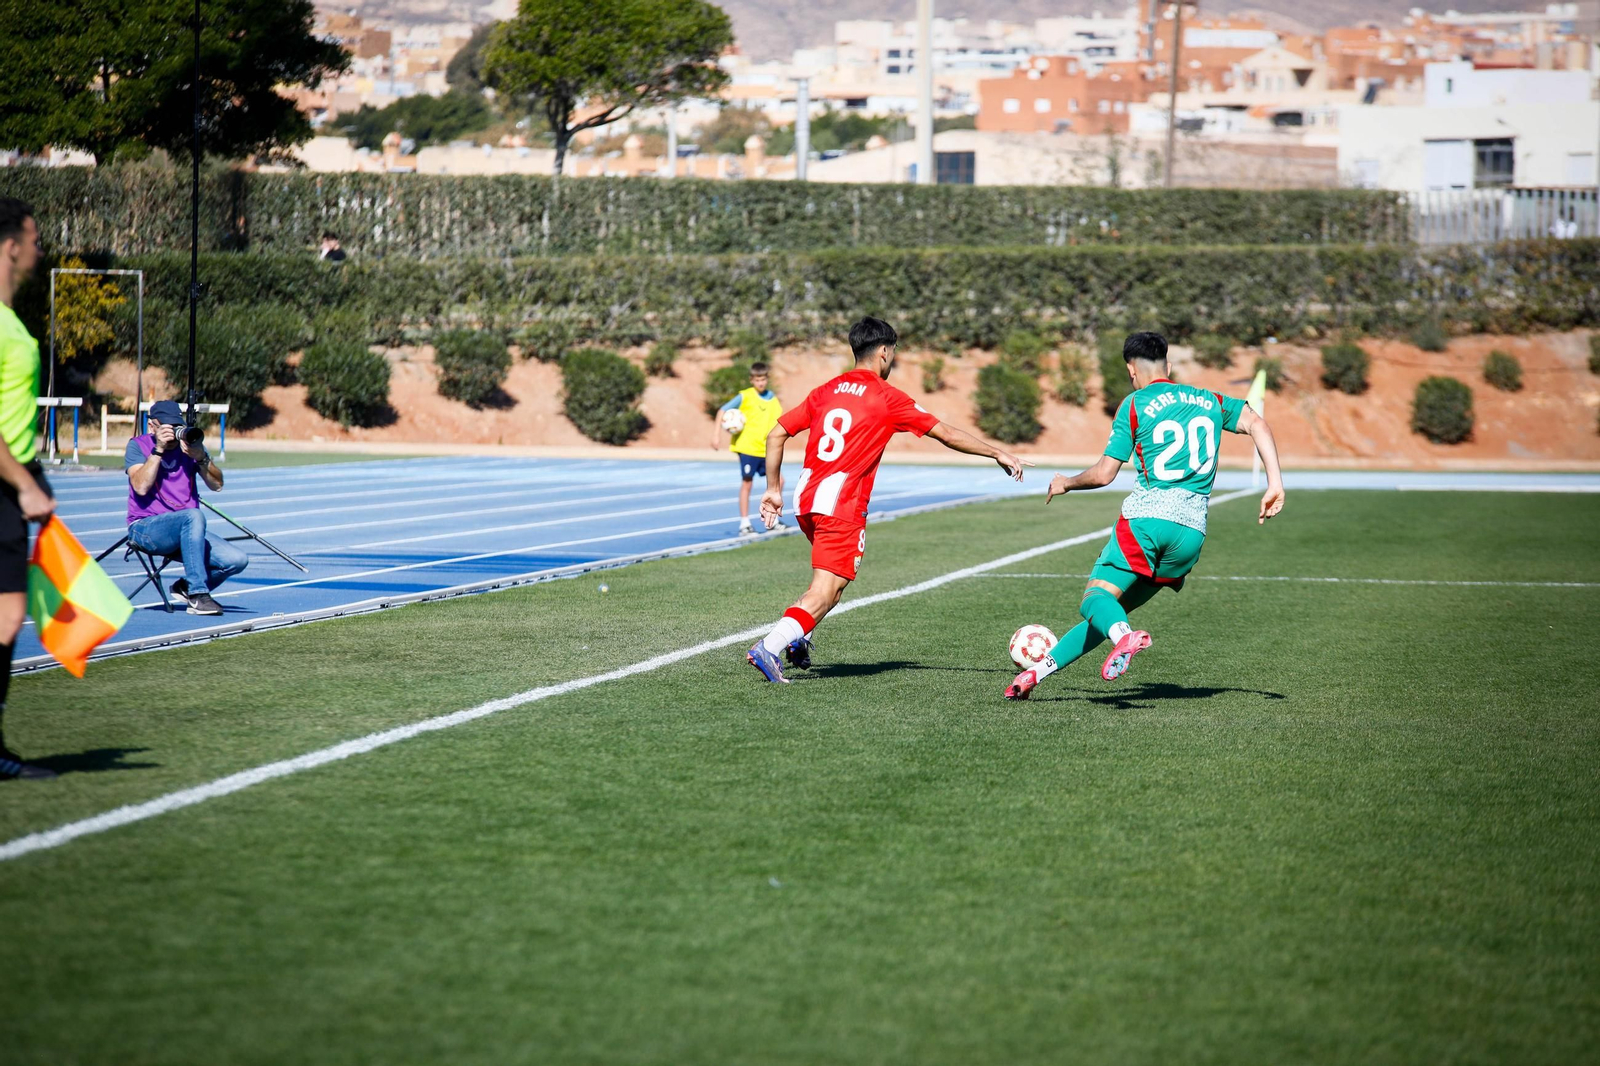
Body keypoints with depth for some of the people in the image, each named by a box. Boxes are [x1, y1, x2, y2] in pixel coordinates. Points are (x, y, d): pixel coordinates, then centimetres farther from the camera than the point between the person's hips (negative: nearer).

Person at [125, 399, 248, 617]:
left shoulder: (190, 444, 9)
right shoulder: (137, 446, 0)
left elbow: (217, 485, -1)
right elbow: (141, 487, -17)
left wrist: (201, 458, -18)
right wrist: (159, 449, -18)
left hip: (186, 533, 5)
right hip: (146, 528, -5)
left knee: (237, 560, -15)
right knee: (193, 516, -36)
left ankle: (186, 586, 11)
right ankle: (198, 596, -34)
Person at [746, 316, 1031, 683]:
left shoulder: (826, 391, 14)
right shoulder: (887, 398, -2)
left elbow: (776, 436, 11)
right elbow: (946, 434, 1)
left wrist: (773, 489, 18)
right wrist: (998, 453, 10)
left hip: (806, 499, 7)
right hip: (842, 505, -7)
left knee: (833, 578, 26)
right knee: (826, 592, -6)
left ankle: (798, 640, 16)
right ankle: (769, 648, -20)